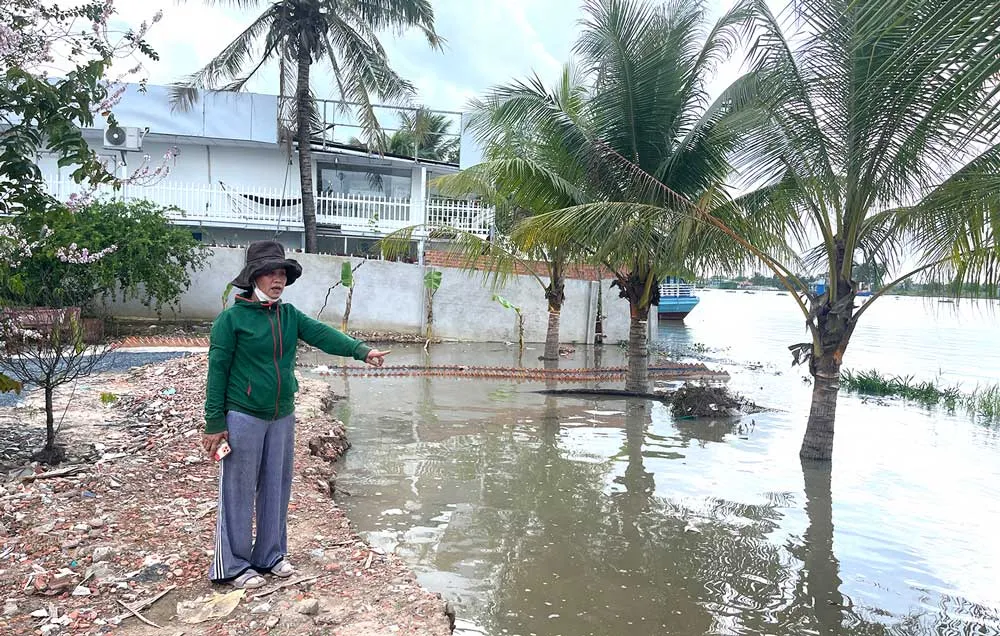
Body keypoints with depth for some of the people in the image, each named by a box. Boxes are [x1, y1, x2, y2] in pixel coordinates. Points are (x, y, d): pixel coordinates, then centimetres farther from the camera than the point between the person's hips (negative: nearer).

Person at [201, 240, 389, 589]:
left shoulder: (289, 315, 6)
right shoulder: (231, 318, -10)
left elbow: (322, 334, -7)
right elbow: (217, 371, -10)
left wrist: (361, 349, -23)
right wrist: (214, 422, -10)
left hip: (282, 417, 6)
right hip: (243, 417, -5)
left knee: (276, 489, 15)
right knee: (238, 492, 5)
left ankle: (270, 555, 31)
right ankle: (234, 564, 20)